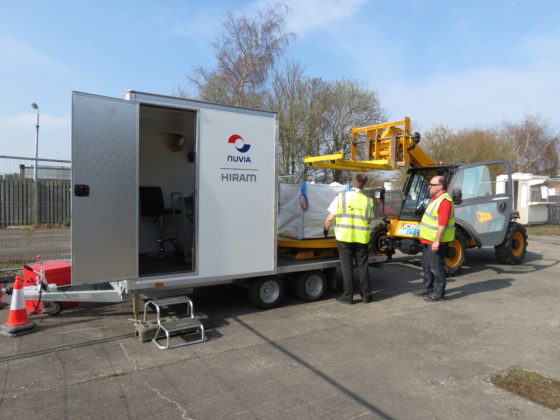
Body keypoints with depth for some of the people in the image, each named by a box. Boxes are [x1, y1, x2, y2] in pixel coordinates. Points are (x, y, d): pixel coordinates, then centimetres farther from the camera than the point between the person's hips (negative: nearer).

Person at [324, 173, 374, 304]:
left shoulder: (341, 197, -5)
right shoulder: (368, 201, 2)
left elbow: (330, 218, -5)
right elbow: (368, 221, 7)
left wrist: (326, 229, 12)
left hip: (344, 237, -2)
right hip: (362, 238, 2)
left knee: (347, 267, 7)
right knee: (362, 266, 13)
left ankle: (348, 296, 12)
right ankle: (366, 295, 22)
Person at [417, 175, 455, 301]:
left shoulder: (445, 201, -20)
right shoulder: (435, 198, 13)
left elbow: (443, 224, -26)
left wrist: (437, 241, -27)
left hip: (436, 241, -11)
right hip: (428, 239, 11)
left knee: (436, 267, -1)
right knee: (427, 265, 19)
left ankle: (438, 293, 10)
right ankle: (427, 288, 32)